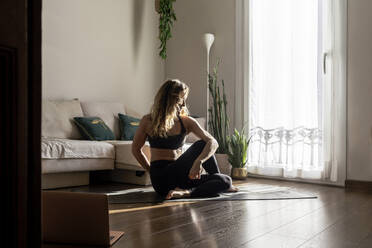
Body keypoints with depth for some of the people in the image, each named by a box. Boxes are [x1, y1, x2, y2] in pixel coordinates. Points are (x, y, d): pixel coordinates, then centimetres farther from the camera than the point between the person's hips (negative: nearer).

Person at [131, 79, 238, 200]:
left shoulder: (186, 122, 4)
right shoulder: (148, 121, 0)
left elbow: (213, 142, -9)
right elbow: (136, 150, 11)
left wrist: (198, 162, -28)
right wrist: (152, 171, 6)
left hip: (180, 176, 3)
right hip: (161, 179, -3)